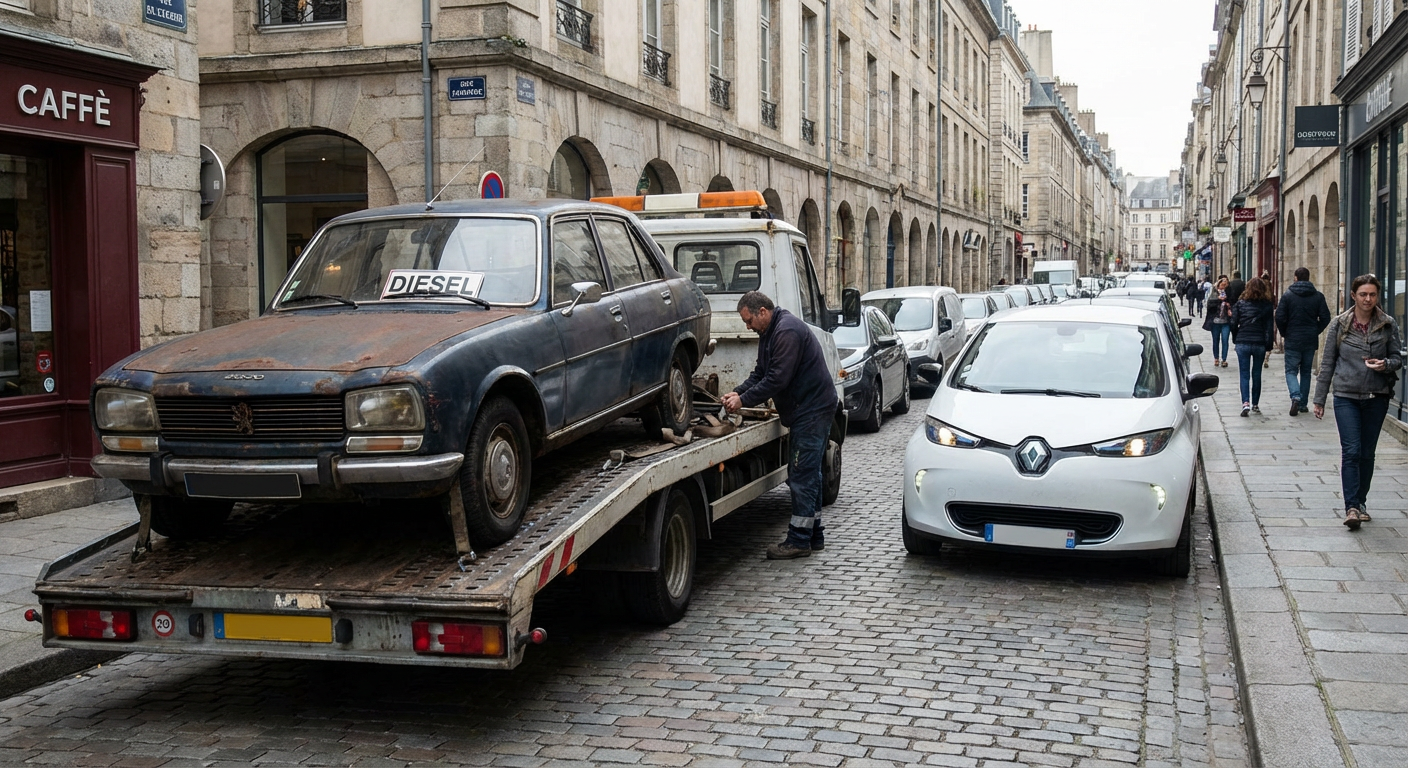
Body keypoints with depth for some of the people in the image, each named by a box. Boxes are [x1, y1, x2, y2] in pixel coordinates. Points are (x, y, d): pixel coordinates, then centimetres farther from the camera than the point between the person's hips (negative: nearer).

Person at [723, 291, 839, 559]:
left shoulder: (787, 331, -20)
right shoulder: (769, 333, 14)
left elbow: (777, 378, -24)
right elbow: (761, 373, 18)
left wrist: (744, 400, -19)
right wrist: (737, 392, 1)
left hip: (813, 410, -11)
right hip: (805, 409, 11)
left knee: (802, 475, -9)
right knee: (807, 474, 15)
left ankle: (799, 541, -6)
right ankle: (813, 536, 23)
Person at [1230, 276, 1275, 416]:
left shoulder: (1240, 304, -1)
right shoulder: (1267, 306, 0)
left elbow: (1234, 324, 0)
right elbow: (1270, 328, -1)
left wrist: (1235, 341, 12)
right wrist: (1268, 347, 4)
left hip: (1243, 343, -1)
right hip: (1260, 344, 1)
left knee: (1244, 374, 2)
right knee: (1256, 374, 13)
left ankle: (1245, 403, -15)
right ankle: (1255, 404, 19)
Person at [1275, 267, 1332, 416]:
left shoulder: (1288, 295, -6)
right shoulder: (1318, 296, 1)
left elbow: (1280, 317, -9)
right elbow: (1325, 318, -1)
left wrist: (1284, 334, 5)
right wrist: (1316, 331, 12)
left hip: (1292, 340, -3)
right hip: (1311, 341, 3)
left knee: (1291, 370, 3)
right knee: (1306, 371, 13)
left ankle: (1296, 396, -22)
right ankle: (1303, 403, 15)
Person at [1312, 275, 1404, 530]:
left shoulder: (1388, 324, 2)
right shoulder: (1339, 324, 0)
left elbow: (1398, 358, 7)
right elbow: (1327, 362, 4)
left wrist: (1386, 364, -17)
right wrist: (1319, 399, 4)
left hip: (1377, 397, 2)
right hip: (1346, 396, -2)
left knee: (1367, 453, 9)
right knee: (1351, 451, -10)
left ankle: (1360, 502, 23)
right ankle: (1352, 507, -12)